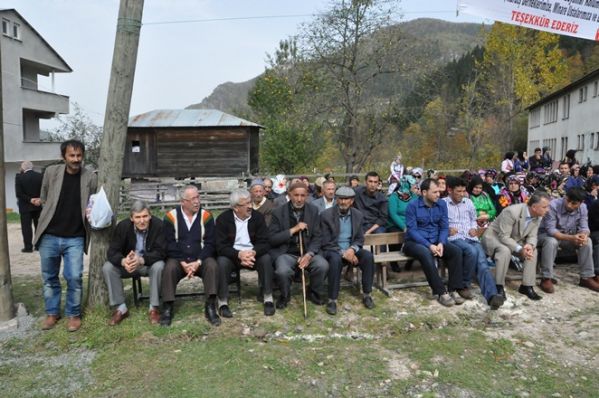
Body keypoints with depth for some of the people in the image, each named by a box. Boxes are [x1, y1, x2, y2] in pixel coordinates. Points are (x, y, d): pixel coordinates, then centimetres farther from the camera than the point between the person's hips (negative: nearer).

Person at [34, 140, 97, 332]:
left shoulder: (90, 178, -5)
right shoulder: (51, 172, -2)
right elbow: (44, 200, 10)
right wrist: (52, 217, 6)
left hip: (75, 238, -2)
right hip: (49, 236, 2)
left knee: (74, 278, -3)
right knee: (49, 277, 13)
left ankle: (73, 314, 17)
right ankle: (52, 312, 30)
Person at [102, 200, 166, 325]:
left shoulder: (158, 225, -21)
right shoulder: (123, 226, -13)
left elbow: (161, 252, -25)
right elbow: (113, 251, -16)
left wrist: (141, 260, -44)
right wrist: (123, 261, -40)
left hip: (150, 264, -3)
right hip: (128, 263, 3)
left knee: (159, 266, -35)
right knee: (107, 268, -22)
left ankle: (154, 308, -19)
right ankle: (120, 308, -10)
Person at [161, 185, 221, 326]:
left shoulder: (206, 216, 0)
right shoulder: (171, 217, -2)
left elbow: (210, 243, -3)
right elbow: (169, 244, -5)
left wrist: (198, 262, -18)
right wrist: (183, 263, -17)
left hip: (201, 259, 1)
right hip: (178, 259, 0)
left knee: (212, 266, -28)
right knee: (169, 269, -30)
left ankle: (210, 307, -20)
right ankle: (168, 308, -16)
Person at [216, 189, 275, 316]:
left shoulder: (258, 217, -4)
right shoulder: (223, 218, -9)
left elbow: (264, 243, -8)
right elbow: (221, 246, -15)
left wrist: (253, 252, -31)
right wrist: (239, 254, -33)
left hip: (253, 254, 2)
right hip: (232, 255, -1)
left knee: (266, 258, -27)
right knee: (222, 261, -32)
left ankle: (268, 300, -19)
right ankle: (223, 303, -22)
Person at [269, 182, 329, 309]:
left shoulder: (313, 210, 3)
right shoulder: (278, 212, -4)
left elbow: (316, 237, 2)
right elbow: (272, 239, -9)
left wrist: (309, 254, -16)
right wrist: (293, 230, -18)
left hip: (308, 252, 2)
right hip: (286, 253, -2)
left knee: (323, 265, -25)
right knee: (283, 271, -32)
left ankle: (313, 293, 7)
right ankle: (285, 296, 3)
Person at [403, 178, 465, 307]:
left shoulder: (442, 204, 3)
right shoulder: (413, 205, -11)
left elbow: (444, 227, 2)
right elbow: (412, 230, -16)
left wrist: (441, 243, -17)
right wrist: (429, 245, -26)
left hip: (436, 241, 5)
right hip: (415, 242, -5)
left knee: (456, 251, -20)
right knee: (426, 254, -36)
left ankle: (453, 290, -14)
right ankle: (441, 292, -29)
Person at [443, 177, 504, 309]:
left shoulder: (468, 202, 20)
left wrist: (474, 228, 8)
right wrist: (446, 229, -15)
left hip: (471, 237, 5)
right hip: (454, 238, -5)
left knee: (482, 262, -22)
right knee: (472, 251, -35)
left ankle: (492, 296, -39)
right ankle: (463, 285, -15)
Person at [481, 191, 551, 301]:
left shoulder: (538, 217, -10)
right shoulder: (512, 212, -33)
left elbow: (532, 236, -3)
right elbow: (504, 237, -31)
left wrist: (530, 245, -26)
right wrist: (520, 249, -39)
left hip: (514, 240, 7)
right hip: (494, 236, -7)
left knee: (533, 251, -13)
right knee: (505, 251, -35)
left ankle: (527, 286, -2)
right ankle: (499, 287, -22)